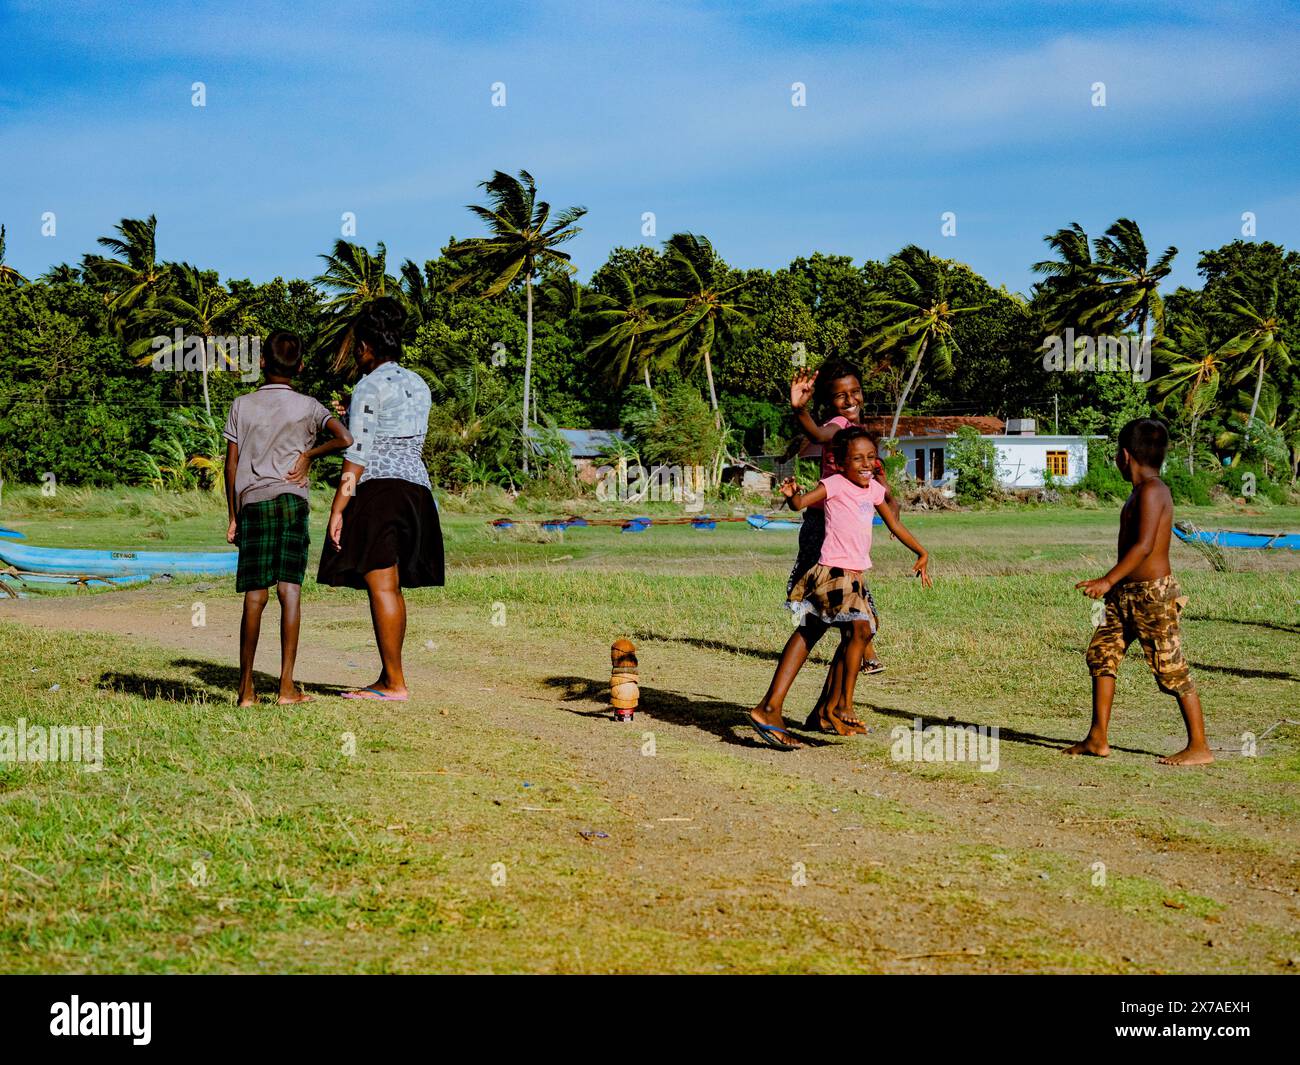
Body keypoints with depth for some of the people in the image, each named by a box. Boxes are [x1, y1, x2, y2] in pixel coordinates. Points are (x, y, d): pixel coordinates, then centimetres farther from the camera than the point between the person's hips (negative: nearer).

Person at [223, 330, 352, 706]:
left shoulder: (242, 405, 8)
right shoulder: (307, 406, 4)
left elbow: (231, 465, 7)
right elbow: (345, 438, -12)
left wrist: (233, 516, 13)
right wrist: (308, 454, 3)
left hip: (252, 503, 1)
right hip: (291, 501, -1)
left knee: (255, 596, 2)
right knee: (290, 591, -2)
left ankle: (246, 689, 2)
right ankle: (287, 686, -7)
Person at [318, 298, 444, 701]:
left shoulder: (369, 387, -9)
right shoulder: (418, 385, 14)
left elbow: (357, 456, -14)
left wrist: (337, 509, -13)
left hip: (378, 488, -8)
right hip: (416, 487, 8)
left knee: (381, 587, -5)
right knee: (391, 588, 12)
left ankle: (395, 683, -5)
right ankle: (388, 679, 14)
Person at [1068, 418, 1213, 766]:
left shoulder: (1151, 490, -16)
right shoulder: (1143, 490, 14)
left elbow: (1144, 545, -25)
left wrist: (1108, 581, -27)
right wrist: (1114, 586, 27)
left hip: (1153, 593, -10)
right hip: (1128, 593, 10)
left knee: (1172, 669, -4)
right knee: (1101, 654, 8)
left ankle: (1199, 747, 4)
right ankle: (1097, 740, 13)